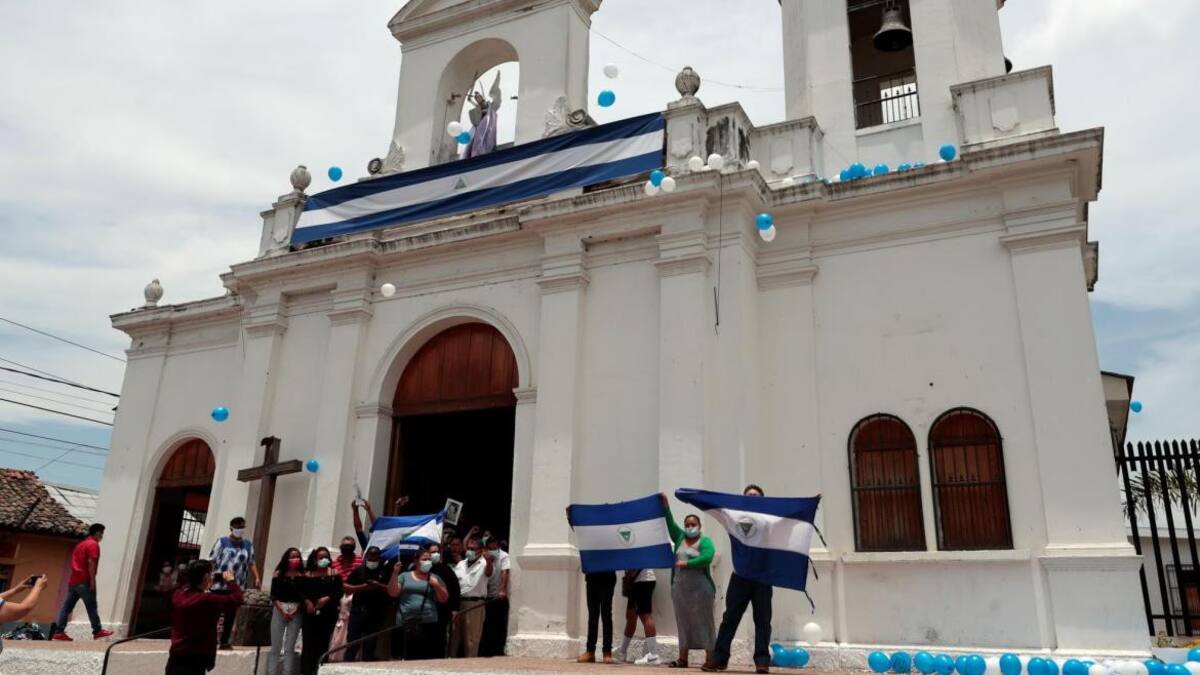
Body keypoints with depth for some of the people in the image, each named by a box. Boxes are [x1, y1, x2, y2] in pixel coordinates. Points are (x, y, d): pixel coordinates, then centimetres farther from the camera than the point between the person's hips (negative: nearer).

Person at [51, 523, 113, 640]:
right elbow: (91, 562, -17)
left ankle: (58, 632, 1)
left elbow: (75, 561, 21)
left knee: (67, 607, 5)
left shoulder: (82, 544, 20)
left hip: (73, 580, 9)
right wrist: (92, 580, -17)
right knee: (91, 607, -1)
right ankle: (98, 631, 6)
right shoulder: (93, 544, -8)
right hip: (84, 581, -9)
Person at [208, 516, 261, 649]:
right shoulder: (222, 542, 0)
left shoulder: (248, 544, 10)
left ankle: (224, 641, 17)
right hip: (219, 585, -3)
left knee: (231, 615, 8)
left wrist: (257, 577, 2)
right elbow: (212, 561, -3)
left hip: (237, 587, 3)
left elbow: (251, 563, 14)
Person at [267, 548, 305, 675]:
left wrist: (295, 610, -11)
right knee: (275, 647, 3)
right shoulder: (279, 574, 3)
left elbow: (304, 596, 2)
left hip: (296, 612, 0)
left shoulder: (303, 576, 4)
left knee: (290, 648, 4)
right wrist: (283, 611, -10)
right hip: (279, 610, 0)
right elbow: (273, 596, -1)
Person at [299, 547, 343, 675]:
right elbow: (301, 591, 1)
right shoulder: (308, 575, 8)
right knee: (308, 643, -2)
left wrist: (327, 598, -18)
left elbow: (339, 593, -2)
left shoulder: (334, 575, 5)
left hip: (328, 613, 0)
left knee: (323, 644, 4)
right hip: (310, 613, 0)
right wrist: (307, 602, -16)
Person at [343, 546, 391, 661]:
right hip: (357, 610, 1)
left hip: (376, 613, 0)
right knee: (352, 642, -1)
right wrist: (362, 587, -10)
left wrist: (379, 586, -16)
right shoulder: (359, 570, 8)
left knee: (370, 644, 5)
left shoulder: (385, 571, 5)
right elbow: (345, 587, 4)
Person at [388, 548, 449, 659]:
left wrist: (437, 585, -7)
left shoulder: (435, 578, 12)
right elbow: (392, 593, 3)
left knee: (429, 656, -8)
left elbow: (444, 599, 9)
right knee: (408, 656, -2)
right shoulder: (404, 576, 12)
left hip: (428, 623, 0)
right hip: (406, 623, 0)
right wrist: (395, 574, -6)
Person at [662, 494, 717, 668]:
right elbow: (670, 523, 4)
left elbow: (706, 558, -18)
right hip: (679, 588, 5)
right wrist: (665, 506, -5)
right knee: (683, 623, 9)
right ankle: (682, 659, 14)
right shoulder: (679, 538, 13)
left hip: (700, 589, -5)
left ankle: (710, 659, 3)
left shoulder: (705, 541, -2)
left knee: (704, 622, -1)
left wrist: (686, 564, -15)